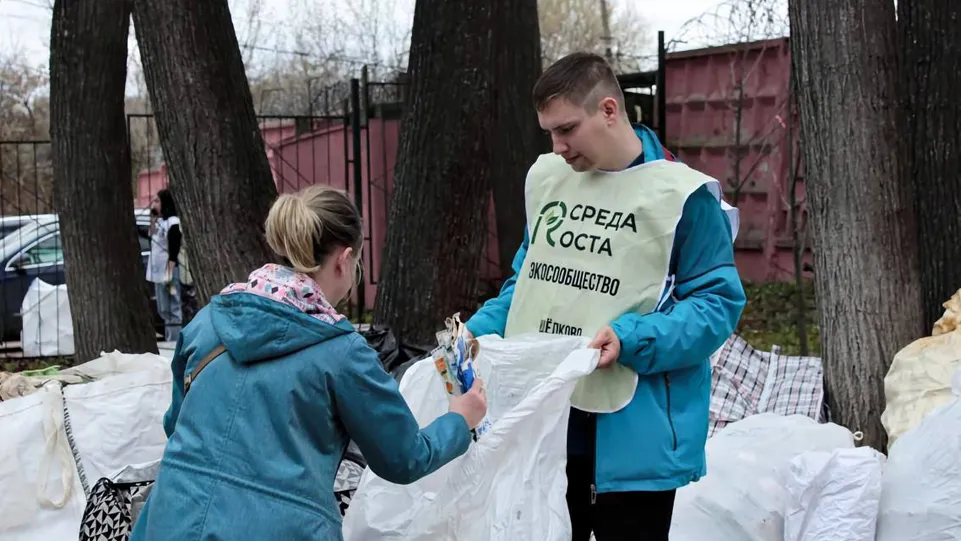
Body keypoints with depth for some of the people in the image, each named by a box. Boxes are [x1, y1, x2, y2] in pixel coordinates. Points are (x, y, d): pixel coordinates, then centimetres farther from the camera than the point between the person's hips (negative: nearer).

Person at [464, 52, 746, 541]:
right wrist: (478, 332, 1)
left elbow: (717, 303, -11)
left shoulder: (682, 194, -11)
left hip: (633, 434, -5)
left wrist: (631, 339, -25)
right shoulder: (545, 177, 9)